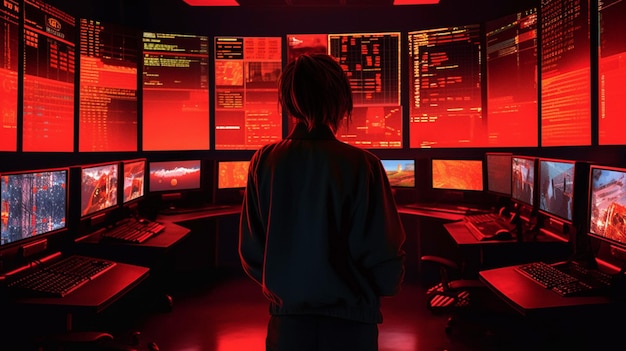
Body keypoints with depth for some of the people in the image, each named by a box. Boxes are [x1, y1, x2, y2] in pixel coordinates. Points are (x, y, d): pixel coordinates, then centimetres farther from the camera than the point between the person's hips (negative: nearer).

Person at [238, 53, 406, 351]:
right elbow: (384, 256, -14)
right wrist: (389, 285, 8)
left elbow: (251, 251, -3)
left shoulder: (263, 162, -9)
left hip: (286, 323, 2)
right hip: (349, 323, -1)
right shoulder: (361, 165, -17)